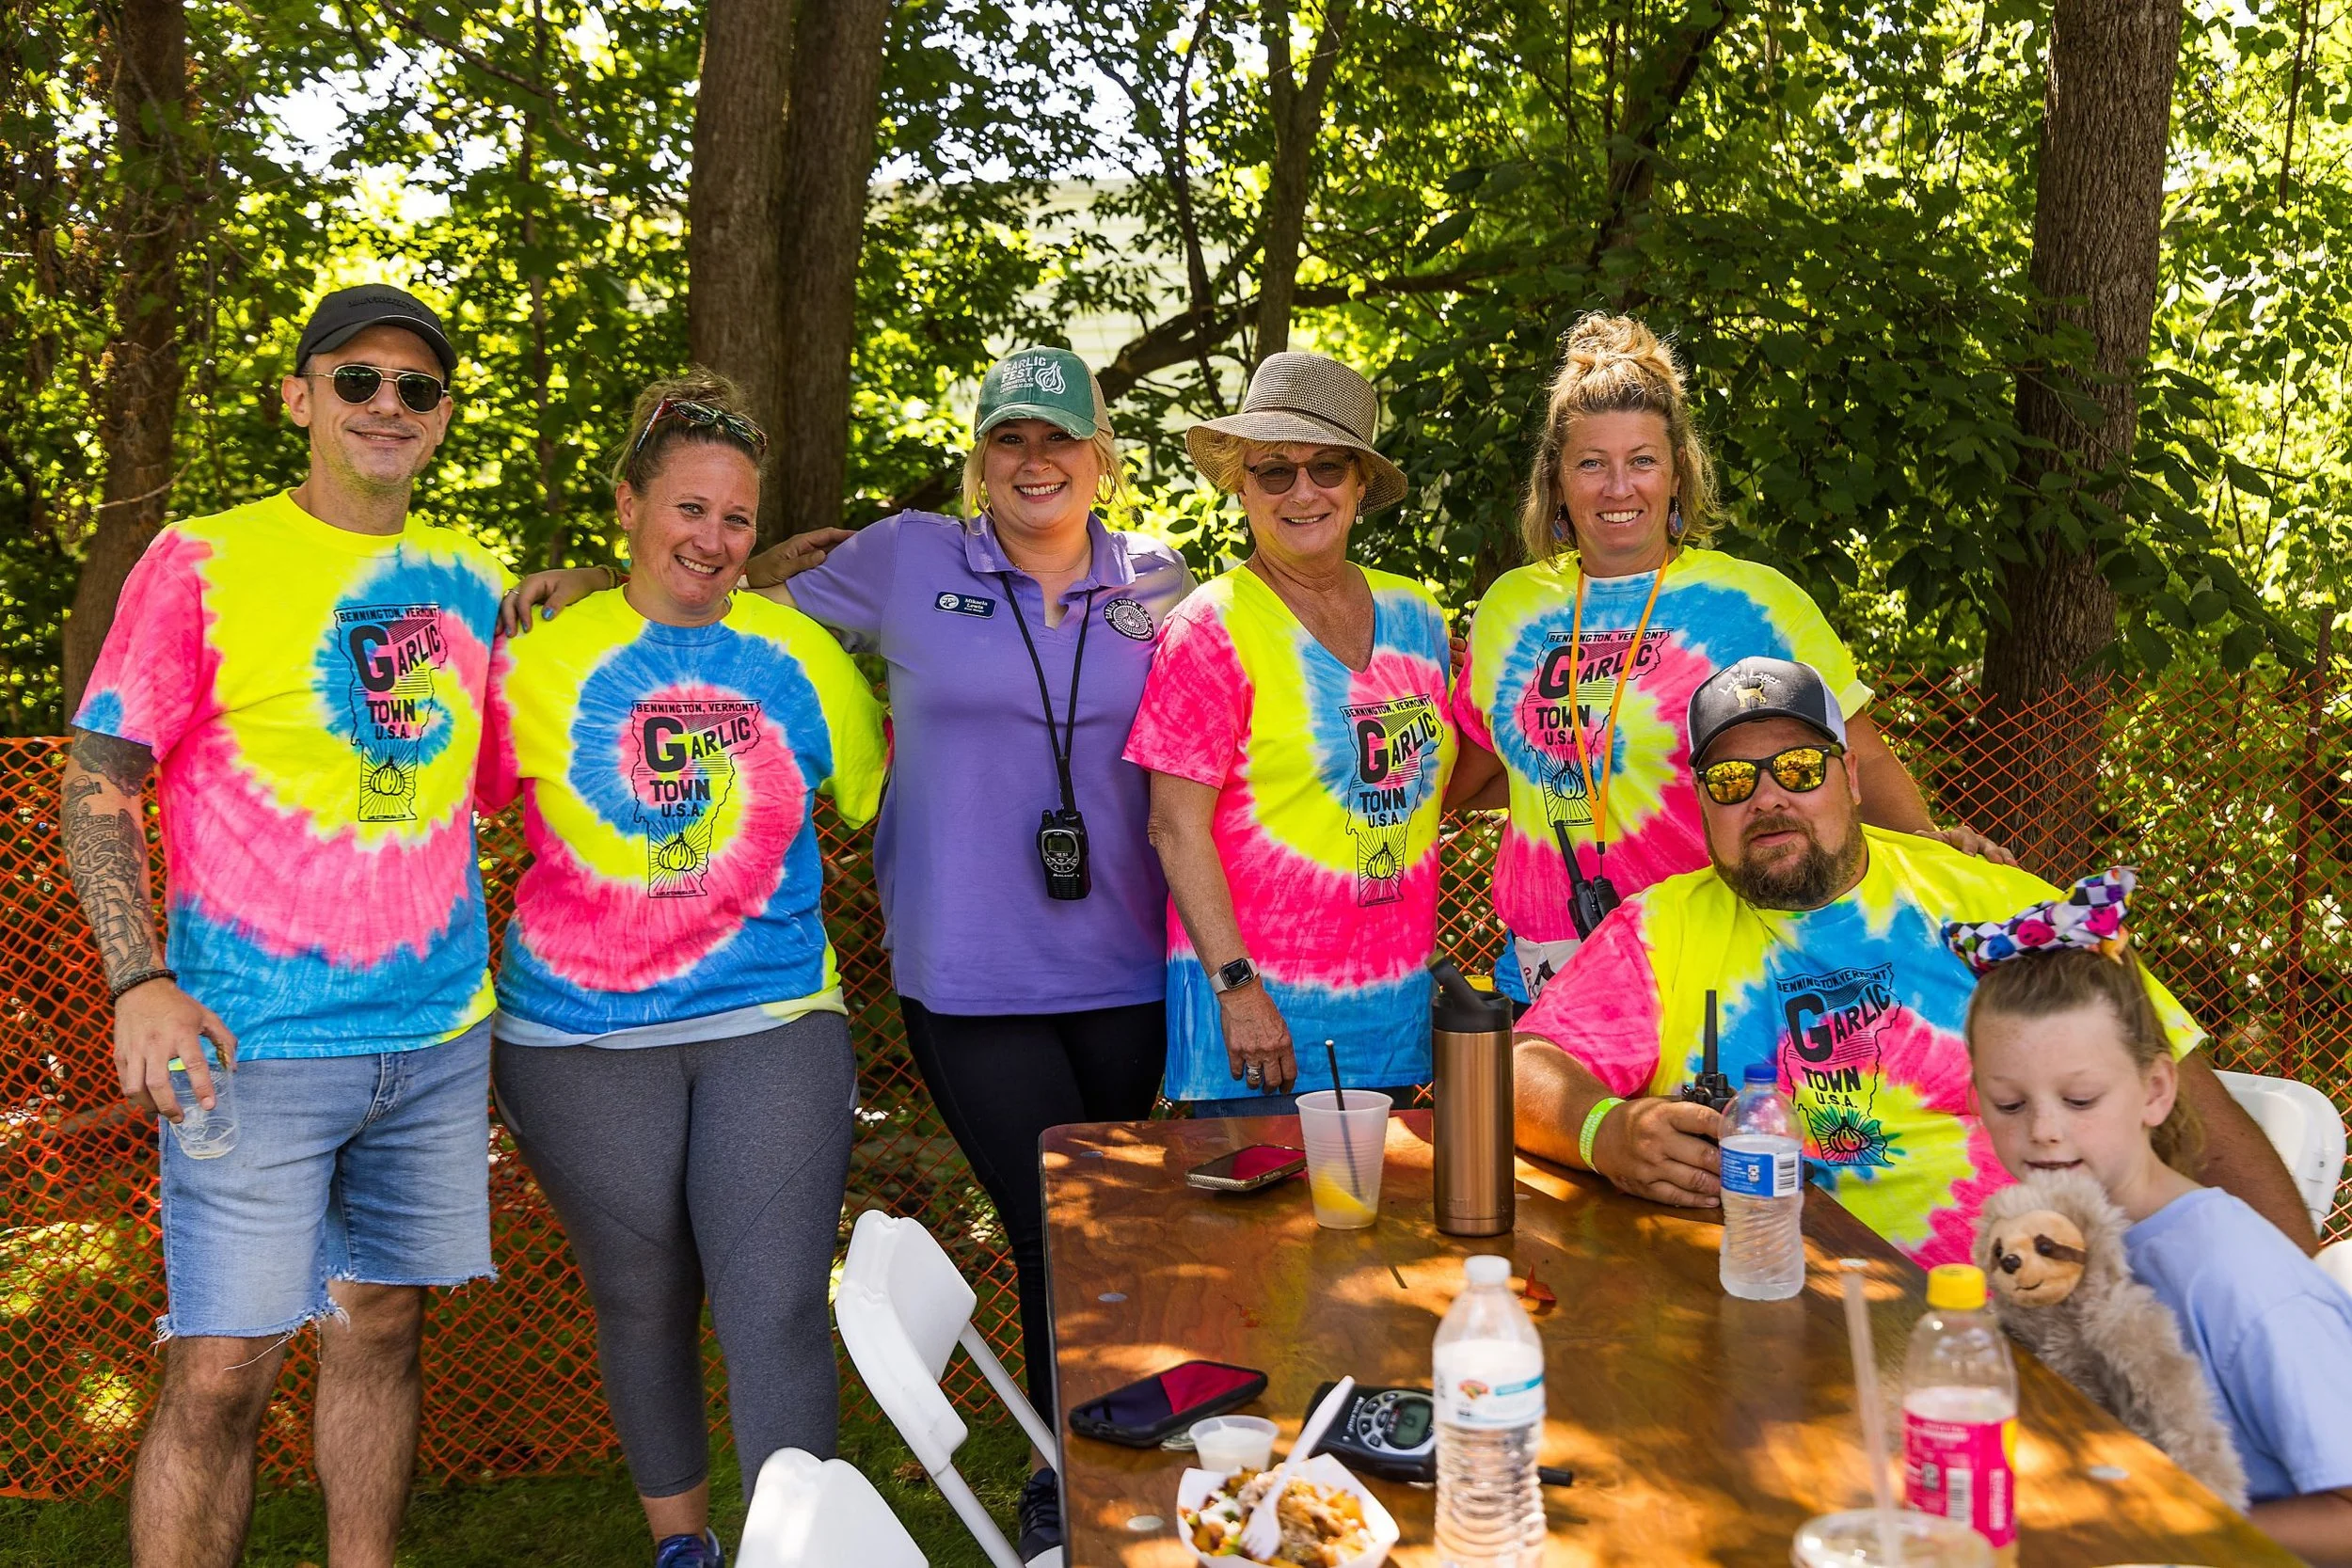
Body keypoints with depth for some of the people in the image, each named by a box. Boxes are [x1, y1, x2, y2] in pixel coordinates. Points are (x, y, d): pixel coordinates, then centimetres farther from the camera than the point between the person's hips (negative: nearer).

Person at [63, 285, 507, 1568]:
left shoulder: (470, 581, 11)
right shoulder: (204, 560, -3)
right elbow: (99, 781, -5)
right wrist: (142, 983, -14)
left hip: (440, 1030, 5)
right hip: (260, 1038, -5)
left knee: (381, 1323, 14)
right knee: (222, 1369, -4)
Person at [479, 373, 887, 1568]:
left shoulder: (800, 653, 5)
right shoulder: (545, 661, 0)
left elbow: (887, 788, 12)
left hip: (773, 1030, 0)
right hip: (585, 1044, 0)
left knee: (777, 1313, -7)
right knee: (643, 1307, 16)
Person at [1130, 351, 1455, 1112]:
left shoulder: (1414, 616, 8)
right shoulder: (1211, 628, -9)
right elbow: (1176, 825, -12)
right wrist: (1236, 983, -17)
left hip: (1392, 1006, 6)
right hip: (1260, 1001, -5)